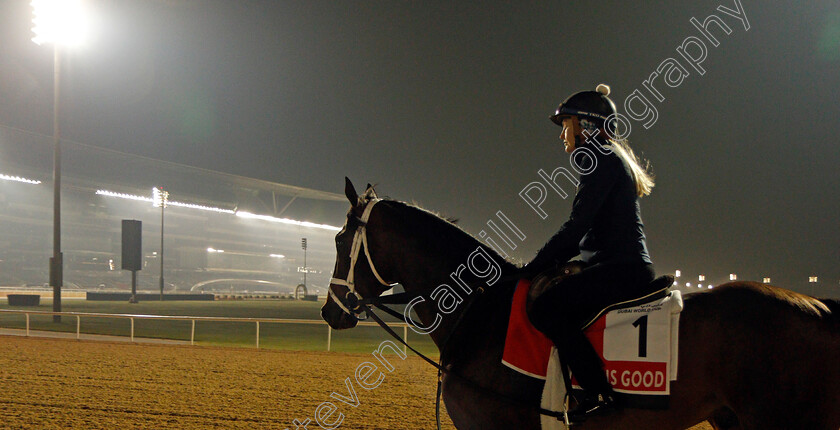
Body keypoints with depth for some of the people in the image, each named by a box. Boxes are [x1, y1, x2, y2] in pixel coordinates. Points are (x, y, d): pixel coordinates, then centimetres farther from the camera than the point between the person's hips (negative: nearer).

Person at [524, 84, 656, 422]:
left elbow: (575, 228, -15)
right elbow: (583, 233, 22)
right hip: (623, 269, 11)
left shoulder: (604, 160, -8)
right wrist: (546, 265, 13)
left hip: (623, 268, -11)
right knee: (554, 306, 13)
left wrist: (533, 267, -10)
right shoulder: (610, 160, 23)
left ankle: (599, 394, -25)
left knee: (545, 307, -22)